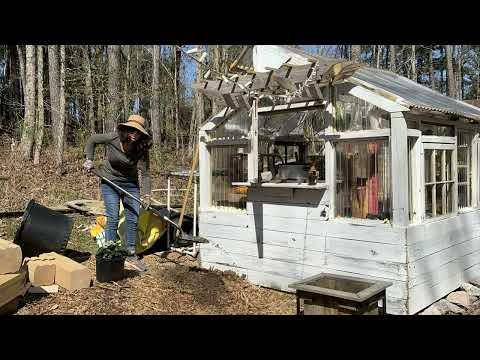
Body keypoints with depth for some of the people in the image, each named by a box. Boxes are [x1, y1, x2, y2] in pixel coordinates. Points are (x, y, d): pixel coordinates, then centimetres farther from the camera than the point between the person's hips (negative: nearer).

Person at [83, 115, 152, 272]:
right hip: (110, 182, -2)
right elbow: (92, 139, -2)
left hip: (131, 184, 2)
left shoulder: (141, 149, -19)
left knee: (133, 219, 3)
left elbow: (145, 173, -19)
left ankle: (131, 256, 17)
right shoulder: (112, 138, -21)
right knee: (113, 219, -7)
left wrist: (146, 195, -28)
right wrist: (89, 160, -7)